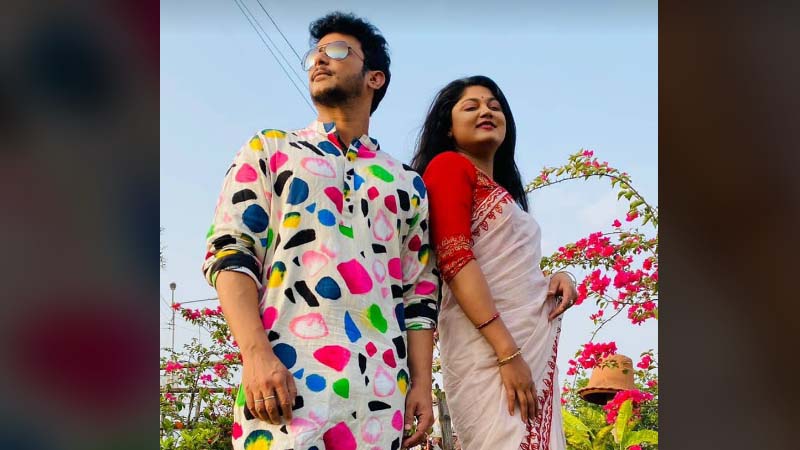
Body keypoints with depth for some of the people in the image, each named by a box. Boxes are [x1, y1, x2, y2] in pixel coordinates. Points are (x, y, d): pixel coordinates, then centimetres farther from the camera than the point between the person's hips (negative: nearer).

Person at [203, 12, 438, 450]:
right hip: (285, 377, -2)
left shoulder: (407, 183, 19)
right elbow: (229, 252, 2)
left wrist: (422, 383, 5)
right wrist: (256, 352, -13)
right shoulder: (269, 150, 14)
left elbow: (420, 292, 17)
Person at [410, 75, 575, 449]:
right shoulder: (448, 165, 0)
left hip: (536, 341, 8)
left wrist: (556, 278, 3)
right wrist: (507, 352, -21)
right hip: (486, 346, -8)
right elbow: (454, 258, -14)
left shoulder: (503, 191, 24)